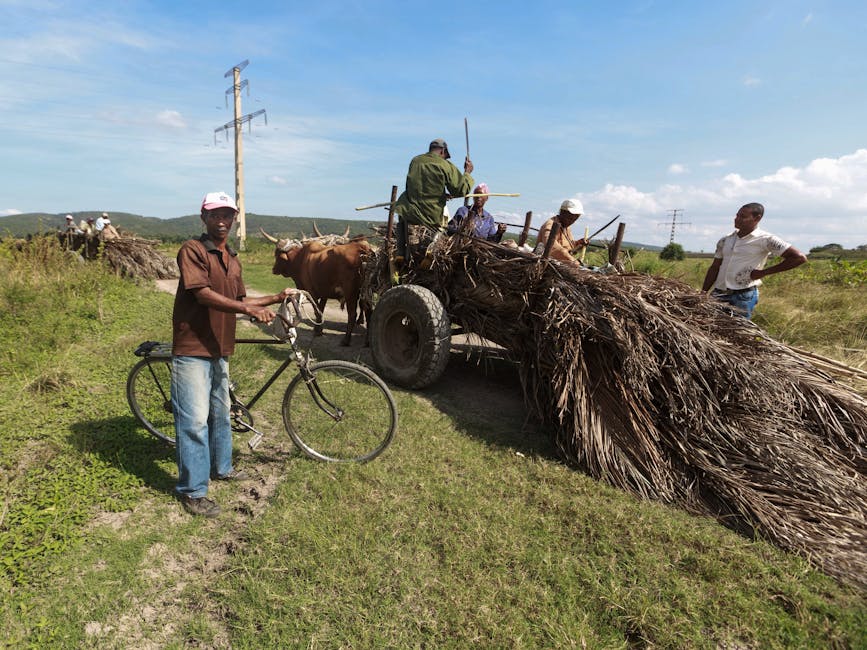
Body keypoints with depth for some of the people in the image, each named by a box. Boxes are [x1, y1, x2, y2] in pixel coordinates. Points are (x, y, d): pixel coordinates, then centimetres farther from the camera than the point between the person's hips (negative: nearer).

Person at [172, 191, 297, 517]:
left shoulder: (233, 260, 14)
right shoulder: (192, 250, -10)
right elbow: (203, 294, -22)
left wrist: (277, 297, 15)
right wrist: (250, 309, -29)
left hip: (219, 349, 8)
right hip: (192, 349, -8)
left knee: (220, 412, 20)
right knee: (195, 420, -4)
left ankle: (221, 466, 38)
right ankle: (192, 491, 8)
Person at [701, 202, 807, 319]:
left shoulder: (765, 240, -5)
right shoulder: (725, 240, 11)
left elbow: (799, 257, -8)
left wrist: (763, 272, -8)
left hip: (743, 297, -5)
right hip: (718, 294, 5)